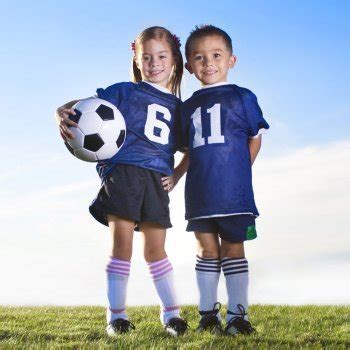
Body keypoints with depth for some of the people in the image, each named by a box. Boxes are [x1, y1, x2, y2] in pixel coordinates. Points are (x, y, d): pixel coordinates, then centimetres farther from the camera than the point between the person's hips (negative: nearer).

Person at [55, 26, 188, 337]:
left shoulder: (176, 106, 18)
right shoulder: (125, 91, 8)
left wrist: (176, 175, 7)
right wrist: (63, 114, -18)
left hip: (157, 179, 3)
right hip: (123, 171, -3)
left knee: (155, 249, 6)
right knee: (122, 243, -5)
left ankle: (171, 312, 15)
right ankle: (116, 314, 5)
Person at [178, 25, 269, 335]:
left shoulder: (242, 97, 2)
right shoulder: (189, 106, 13)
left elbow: (255, 138, 3)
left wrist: (237, 172, 0)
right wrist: (176, 175, 12)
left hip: (233, 191, -3)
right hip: (199, 191, 3)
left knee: (233, 249, 3)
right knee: (207, 249, 8)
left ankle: (238, 316, 10)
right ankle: (208, 314, 16)